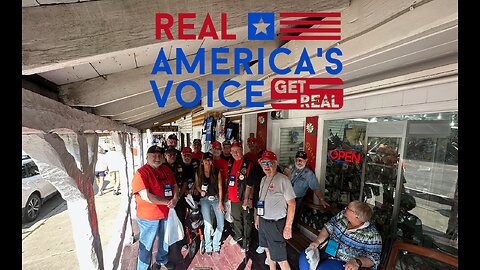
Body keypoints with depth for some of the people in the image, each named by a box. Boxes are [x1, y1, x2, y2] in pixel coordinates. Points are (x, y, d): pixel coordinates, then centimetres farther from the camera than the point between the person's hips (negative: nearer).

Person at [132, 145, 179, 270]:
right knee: (146, 245, 15)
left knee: (165, 240, 27)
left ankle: (162, 260, 53)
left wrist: (175, 199, -16)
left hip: (166, 213, 7)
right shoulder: (141, 172, -19)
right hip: (148, 217, -6)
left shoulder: (166, 169, 0)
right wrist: (168, 202, -22)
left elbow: (175, 186, 4)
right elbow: (146, 196, -26)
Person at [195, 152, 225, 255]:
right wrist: (201, 191, -10)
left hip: (216, 198, 1)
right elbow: (197, 185, 11)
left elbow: (220, 187, -2)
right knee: (208, 225, -2)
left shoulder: (217, 172, -3)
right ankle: (208, 246, 26)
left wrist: (220, 202, -5)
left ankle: (216, 245, 27)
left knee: (221, 224, 0)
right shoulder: (198, 172, -1)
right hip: (204, 200, 0)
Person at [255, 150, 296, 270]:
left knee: (280, 258, 2)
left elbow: (292, 204, -16)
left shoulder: (283, 180, -18)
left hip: (276, 223, -7)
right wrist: (257, 217, 17)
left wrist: (288, 227, -16)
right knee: (268, 250, 23)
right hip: (263, 221, 7)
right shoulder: (263, 179, 5)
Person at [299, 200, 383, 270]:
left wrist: (357, 262, -30)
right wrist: (317, 241, -10)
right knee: (304, 257, -14)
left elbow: (373, 258, -11)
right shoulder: (342, 215, -3)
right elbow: (328, 227, 2)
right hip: (327, 250, 5)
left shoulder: (371, 235, -16)